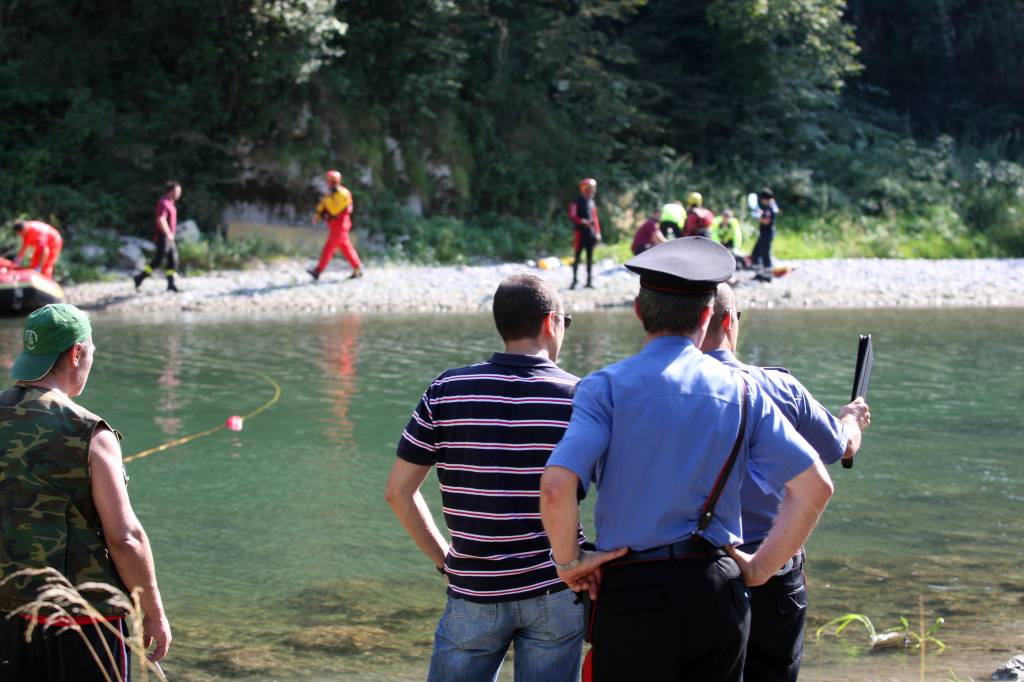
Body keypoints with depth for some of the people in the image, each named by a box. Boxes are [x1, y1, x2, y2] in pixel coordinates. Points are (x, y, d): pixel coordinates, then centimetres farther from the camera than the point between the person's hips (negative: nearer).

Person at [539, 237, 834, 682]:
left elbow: (556, 485, -18)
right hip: (718, 588, 3)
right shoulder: (741, 391, 5)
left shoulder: (607, 387, -5)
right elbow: (815, 485, 2)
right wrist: (761, 567, 8)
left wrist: (569, 561, -2)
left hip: (633, 592, -3)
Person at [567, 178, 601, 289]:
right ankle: (574, 279, 4)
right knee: (577, 256, -1)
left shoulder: (592, 202, 15)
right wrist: (583, 221, -26)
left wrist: (597, 232, 12)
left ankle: (589, 280, 10)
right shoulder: (577, 202, -4)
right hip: (580, 231, -6)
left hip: (591, 233, 6)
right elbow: (572, 216, -13)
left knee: (590, 257, 6)